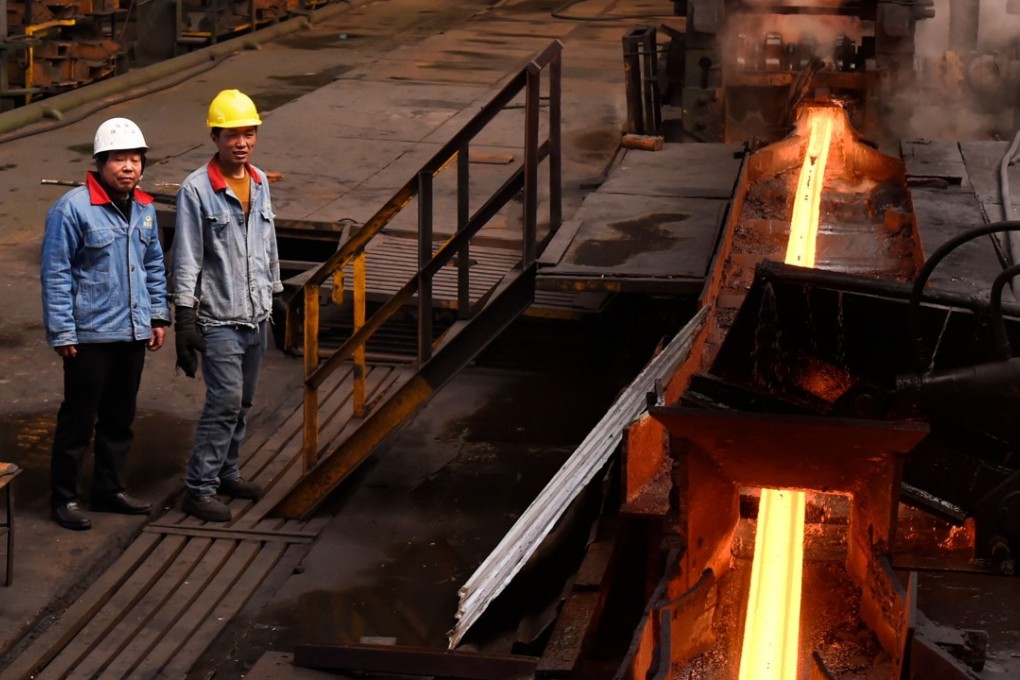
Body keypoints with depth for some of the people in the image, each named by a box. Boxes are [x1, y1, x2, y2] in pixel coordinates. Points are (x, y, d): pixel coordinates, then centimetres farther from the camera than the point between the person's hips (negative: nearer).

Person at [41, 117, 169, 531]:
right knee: (78, 418, 2)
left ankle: (110, 489, 29)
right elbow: (56, 274, -13)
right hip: (90, 335, -6)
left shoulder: (145, 209, 7)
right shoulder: (73, 209, -15)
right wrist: (62, 333, -13)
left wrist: (159, 316, 13)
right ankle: (65, 498, 13)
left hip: (133, 332, 7)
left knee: (120, 418, 15)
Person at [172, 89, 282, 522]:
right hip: (219, 319, -6)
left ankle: (227, 472, 27)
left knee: (242, 402, 13)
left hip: (257, 315, 7)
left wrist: (275, 292, 20)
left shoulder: (260, 183, 8)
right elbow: (186, 259, -12)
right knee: (225, 401, -10)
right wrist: (185, 318, -15)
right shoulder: (197, 190, -12)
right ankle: (200, 489, -2)